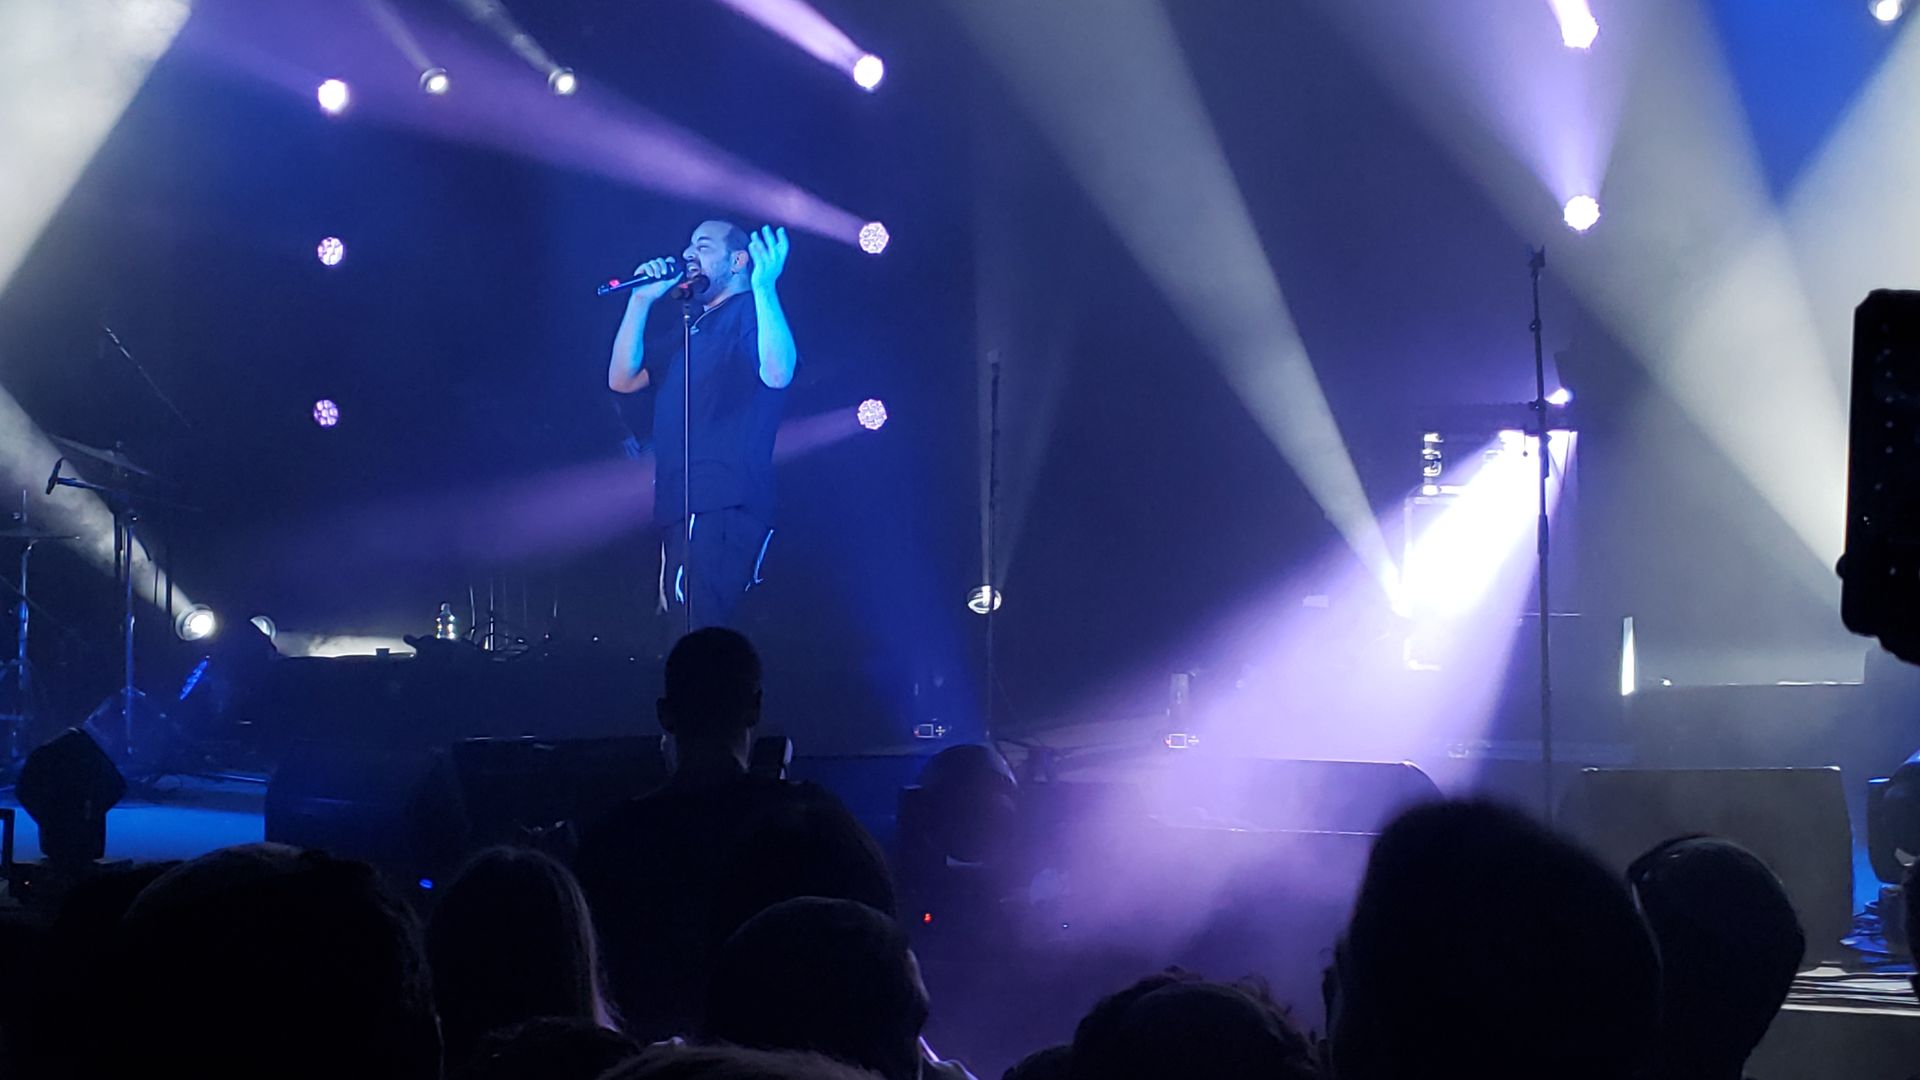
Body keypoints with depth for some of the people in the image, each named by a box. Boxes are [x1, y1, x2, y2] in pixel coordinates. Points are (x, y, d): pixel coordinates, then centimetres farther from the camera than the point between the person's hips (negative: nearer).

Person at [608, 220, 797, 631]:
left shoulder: (752, 312, -1)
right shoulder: (689, 326, 25)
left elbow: (777, 373, -21)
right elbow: (623, 379, 18)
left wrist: (764, 287, -27)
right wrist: (641, 299, 12)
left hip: (725, 508, -9)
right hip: (678, 509, 9)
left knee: (701, 635, -19)